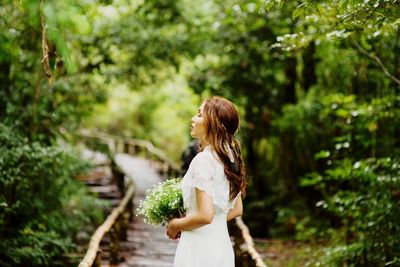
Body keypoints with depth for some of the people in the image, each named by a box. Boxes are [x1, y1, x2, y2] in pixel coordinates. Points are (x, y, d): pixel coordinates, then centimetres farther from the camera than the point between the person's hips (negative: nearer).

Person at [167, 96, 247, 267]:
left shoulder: (203, 160, -18)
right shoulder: (231, 158, 6)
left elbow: (205, 215, -23)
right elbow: (237, 210, 15)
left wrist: (175, 225, -6)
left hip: (200, 248, -8)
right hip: (223, 247, 8)